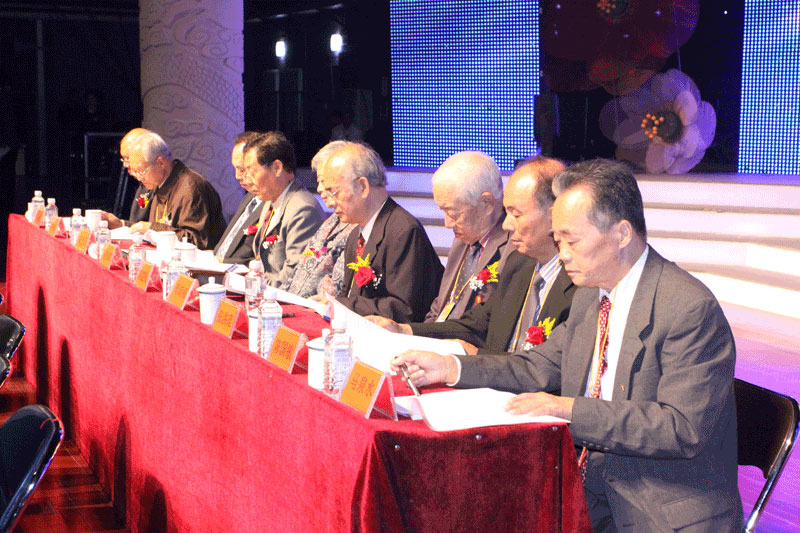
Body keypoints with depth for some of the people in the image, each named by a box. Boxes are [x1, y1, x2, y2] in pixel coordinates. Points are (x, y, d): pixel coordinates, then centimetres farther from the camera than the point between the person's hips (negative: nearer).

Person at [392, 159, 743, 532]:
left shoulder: (691, 309, -19)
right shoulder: (590, 293, 10)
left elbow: (684, 428, -24)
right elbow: (542, 367, 16)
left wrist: (569, 410, -26)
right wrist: (451, 368, 3)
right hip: (594, 492, 8)